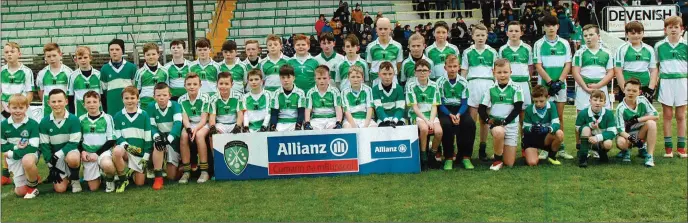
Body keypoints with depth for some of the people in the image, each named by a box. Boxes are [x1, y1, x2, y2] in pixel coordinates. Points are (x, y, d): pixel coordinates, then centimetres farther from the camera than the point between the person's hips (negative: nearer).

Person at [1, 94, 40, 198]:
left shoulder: (33, 124, -14)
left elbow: (33, 148, -19)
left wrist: (12, 154, -22)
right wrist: (15, 147, -17)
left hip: (30, 154, -3)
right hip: (14, 159, 4)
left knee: (27, 161, -42)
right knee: (20, 192, 0)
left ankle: (33, 186, -15)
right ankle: (32, 177, 35)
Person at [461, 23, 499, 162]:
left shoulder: (492, 52, 10)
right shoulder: (468, 52, 8)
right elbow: (463, 72, 9)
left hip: (488, 85, 1)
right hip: (472, 85, -1)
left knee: (485, 119, 4)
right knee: (471, 119, -4)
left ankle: (483, 149, 10)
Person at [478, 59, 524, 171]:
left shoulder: (515, 89, -3)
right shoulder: (491, 89, 3)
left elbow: (518, 108, -9)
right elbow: (481, 108, 4)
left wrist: (505, 121, -17)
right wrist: (487, 119, -13)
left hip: (511, 124, 0)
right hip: (495, 123, 0)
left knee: (509, 163, -2)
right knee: (499, 133, -40)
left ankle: (501, 152, 34)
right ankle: (497, 159, -14)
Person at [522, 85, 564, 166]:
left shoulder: (551, 106, -10)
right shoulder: (529, 109, -12)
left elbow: (556, 123, -19)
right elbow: (525, 127, -10)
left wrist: (549, 129, -42)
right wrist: (531, 128, -34)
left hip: (546, 137, 2)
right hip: (531, 138, -2)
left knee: (560, 134, -31)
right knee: (532, 163, -24)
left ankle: (552, 156, -3)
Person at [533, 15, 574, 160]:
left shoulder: (564, 44, 7)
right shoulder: (539, 44, 0)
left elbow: (568, 65, 3)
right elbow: (538, 66, -4)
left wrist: (559, 81, -10)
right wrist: (550, 82, -13)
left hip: (561, 85, 2)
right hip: (544, 85, -2)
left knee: (560, 116, 5)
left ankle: (560, 148, 10)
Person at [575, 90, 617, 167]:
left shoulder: (609, 114, -14)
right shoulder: (583, 113, -16)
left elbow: (612, 132, -17)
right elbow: (578, 129, -9)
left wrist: (597, 137, -31)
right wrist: (590, 126, -27)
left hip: (601, 140, 0)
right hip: (588, 141, 0)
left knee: (608, 144, -33)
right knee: (586, 128, -29)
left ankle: (602, 153, 9)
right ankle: (582, 157, -21)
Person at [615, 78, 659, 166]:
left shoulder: (642, 100, -8)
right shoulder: (620, 108, -17)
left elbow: (656, 116, -14)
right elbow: (620, 130, -21)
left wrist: (636, 120, -22)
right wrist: (631, 139, -40)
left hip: (641, 133, 3)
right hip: (627, 135, -3)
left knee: (651, 123, -28)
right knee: (621, 142, -37)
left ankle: (649, 156, -20)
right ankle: (627, 150, 5)